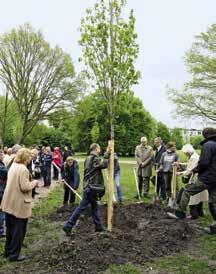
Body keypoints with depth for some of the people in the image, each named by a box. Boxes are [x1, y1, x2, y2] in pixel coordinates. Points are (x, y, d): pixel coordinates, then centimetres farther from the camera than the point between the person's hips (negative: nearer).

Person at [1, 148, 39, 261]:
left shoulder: (13, 166, 7)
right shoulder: (23, 169, -20)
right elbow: (24, 187, -23)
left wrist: (30, 182, 13)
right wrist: (34, 183, -6)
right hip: (19, 204, -9)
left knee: (10, 228, 20)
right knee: (18, 230, 5)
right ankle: (14, 254, 15)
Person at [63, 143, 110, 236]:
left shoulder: (88, 158, 14)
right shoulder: (94, 158, -15)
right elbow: (104, 165, -20)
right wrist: (107, 154, -12)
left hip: (88, 186, 10)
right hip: (91, 187, -10)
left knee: (94, 207, 16)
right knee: (82, 207, -3)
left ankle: (98, 226, 25)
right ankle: (68, 226, 2)